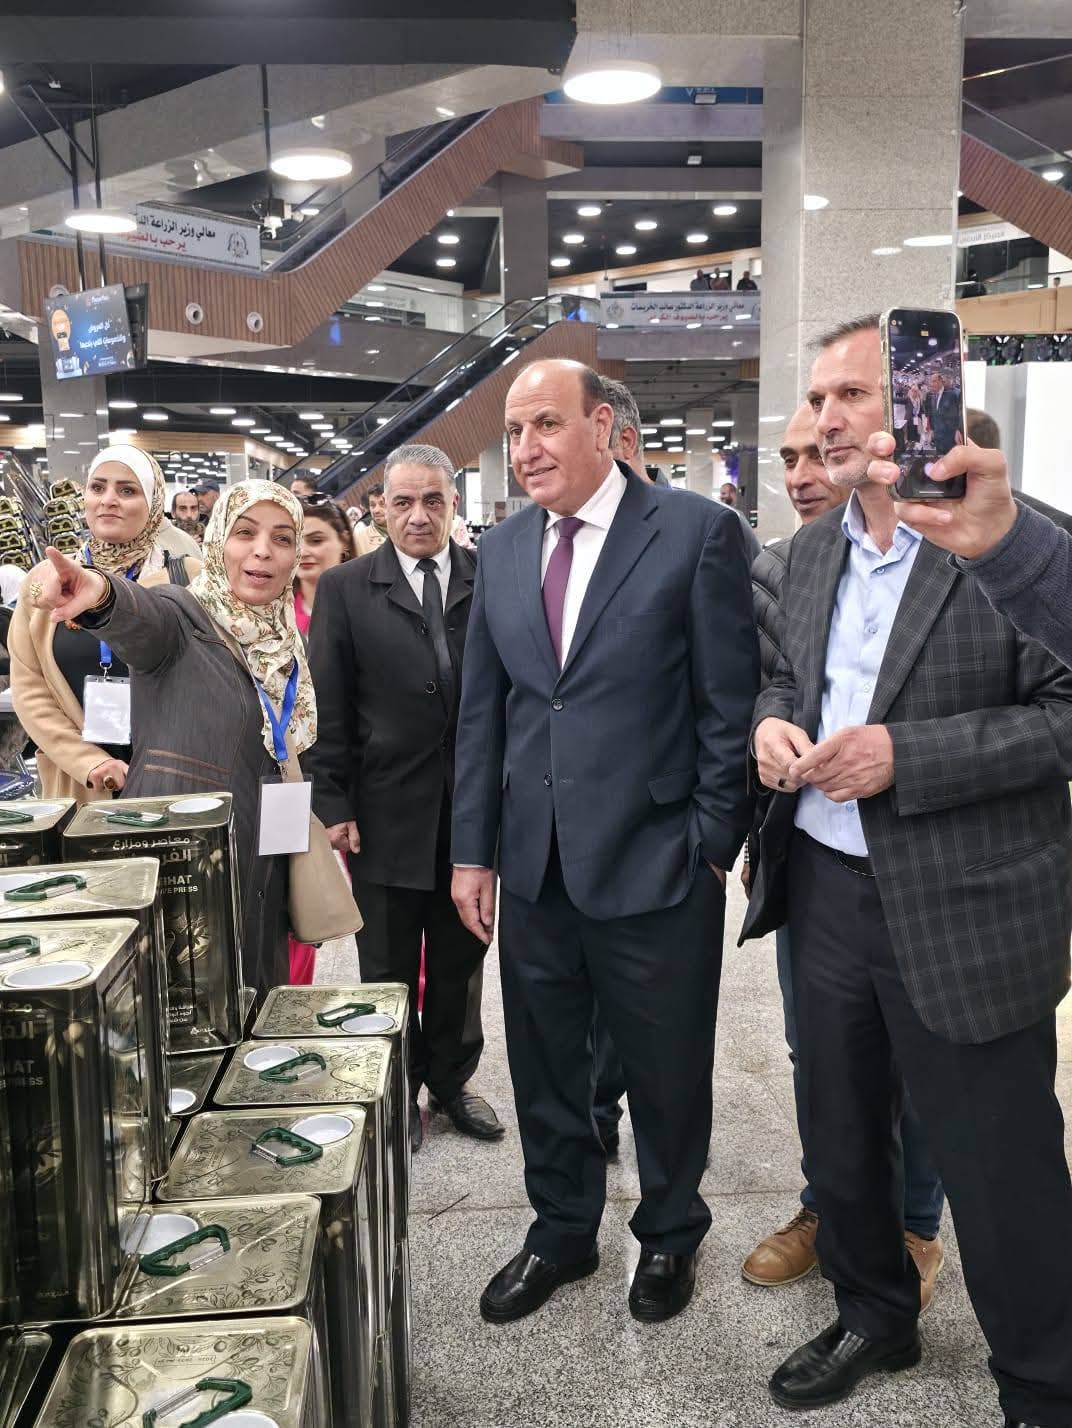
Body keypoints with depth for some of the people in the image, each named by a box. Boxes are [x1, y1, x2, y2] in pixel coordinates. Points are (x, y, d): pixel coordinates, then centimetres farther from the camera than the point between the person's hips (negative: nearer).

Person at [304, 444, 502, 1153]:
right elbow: (329, 708, -3)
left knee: (461, 960, 16)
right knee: (387, 966, 13)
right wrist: (335, 804, -6)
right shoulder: (346, 589, -2)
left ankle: (451, 1076, 36)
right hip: (386, 812, -1)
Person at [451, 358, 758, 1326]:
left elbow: (729, 704, -7)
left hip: (656, 869, -4)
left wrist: (711, 848, -8)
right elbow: (482, 710, 10)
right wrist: (474, 850, 7)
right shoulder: (502, 549, 7)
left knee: (666, 1073, 14)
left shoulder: (697, 532, -8)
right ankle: (561, 1233, 41)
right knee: (544, 1071, 17)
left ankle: (670, 1236, 40)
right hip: (536, 871, 5)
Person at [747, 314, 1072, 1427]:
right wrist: (772, 721, -3)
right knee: (839, 1136, 22)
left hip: (964, 913, -6)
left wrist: (907, 754, -24)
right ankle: (873, 1315, 47)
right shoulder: (812, 550, 9)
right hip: (826, 888, 7)